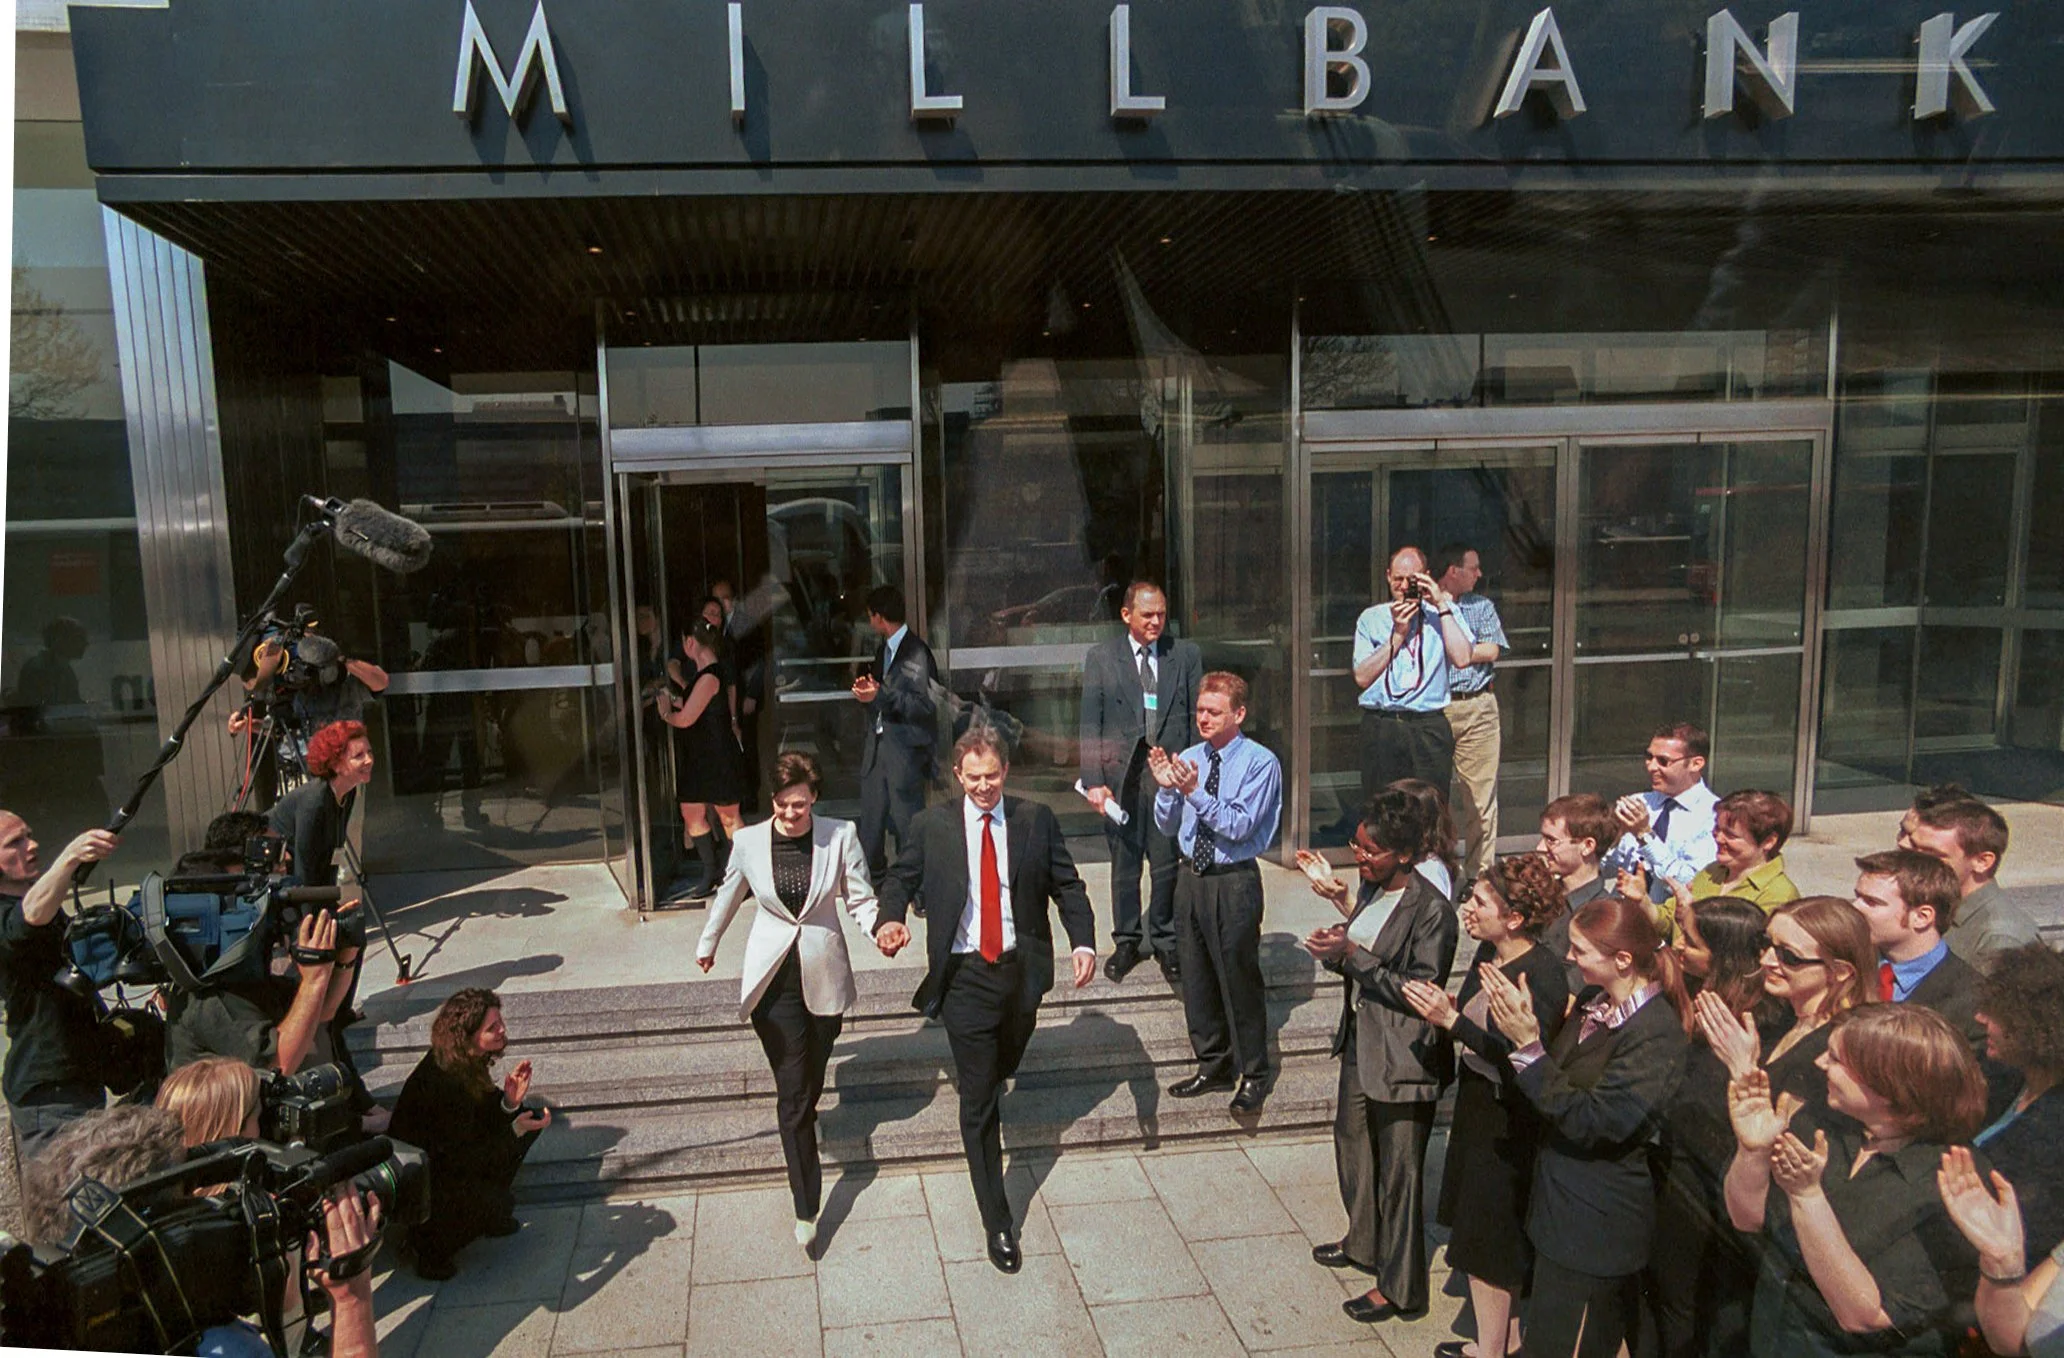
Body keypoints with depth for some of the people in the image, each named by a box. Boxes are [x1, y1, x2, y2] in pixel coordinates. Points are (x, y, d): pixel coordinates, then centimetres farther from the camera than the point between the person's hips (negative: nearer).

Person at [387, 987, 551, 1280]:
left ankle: (488, 1214, 14)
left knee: (528, 1118, 1)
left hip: (446, 1156, 9)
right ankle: (431, 1249, -1)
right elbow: (461, 1159, -27)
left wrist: (509, 1102, -17)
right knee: (500, 1205, -26)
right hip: (418, 1177, -9)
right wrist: (515, 1131, -25)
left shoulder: (468, 1061, -9)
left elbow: (482, 1116, 3)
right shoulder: (441, 1083, -34)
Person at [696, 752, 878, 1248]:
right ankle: (806, 1208, 2)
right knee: (793, 1090, -4)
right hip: (773, 980, -1)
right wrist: (708, 943, 27)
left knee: (811, 1082, 17)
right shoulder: (749, 842, -4)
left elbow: (861, 898, -3)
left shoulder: (840, 836, -8)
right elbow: (729, 896, 13)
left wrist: (880, 928, -24)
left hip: (824, 977, 1)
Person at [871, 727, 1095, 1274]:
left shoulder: (1036, 820, 0)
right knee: (979, 1100, 1)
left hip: (1021, 968, 2)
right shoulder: (931, 825, -2)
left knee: (1003, 1066, 24)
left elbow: (1067, 884, 1)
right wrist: (889, 920, -15)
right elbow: (900, 879, 7)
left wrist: (1084, 942, -13)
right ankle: (996, 1221, 11)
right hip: (964, 976, -2)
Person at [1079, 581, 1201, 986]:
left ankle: (1166, 943, 21)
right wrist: (1093, 781, -7)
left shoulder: (1187, 655, 7)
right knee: (1124, 864, 9)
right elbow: (1090, 724, 1)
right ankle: (1126, 941, 25)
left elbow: (1198, 718, 7)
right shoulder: (1100, 657, 4)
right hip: (1121, 775, 0)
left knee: (1168, 865, 4)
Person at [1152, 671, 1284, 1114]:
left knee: (1240, 977, 3)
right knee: (1196, 976, 15)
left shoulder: (1260, 763, -11)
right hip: (1191, 877, 6)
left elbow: (1239, 826, -20)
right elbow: (1167, 825, 7)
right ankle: (1213, 1065, 33)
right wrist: (1167, 789, -12)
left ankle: (1253, 1075, 21)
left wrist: (1194, 792, -29)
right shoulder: (1188, 759, 4)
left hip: (1234, 882, -6)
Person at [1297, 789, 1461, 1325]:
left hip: (1403, 1059, -9)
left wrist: (1351, 955, -27)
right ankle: (1363, 1242, 48)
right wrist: (1333, 948, -9)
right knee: (1352, 1142, 25)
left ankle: (1399, 1286, 22)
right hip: (1360, 1044, 9)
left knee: (1398, 1171, 5)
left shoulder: (1431, 910, -22)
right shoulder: (1370, 889, 3)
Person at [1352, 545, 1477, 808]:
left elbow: (1462, 658, -9)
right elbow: (1362, 677, 0)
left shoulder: (1444, 612, 9)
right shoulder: (1371, 617, 11)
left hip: (1429, 727, -1)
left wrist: (1442, 605, -6)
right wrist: (1398, 633, -4)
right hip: (1380, 726, 1)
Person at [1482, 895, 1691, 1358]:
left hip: (1597, 1228, -8)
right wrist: (1519, 1023, -7)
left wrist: (1529, 1046, -27)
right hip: (1562, 1205, 8)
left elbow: (1591, 1122, -25)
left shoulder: (1654, 1032, -22)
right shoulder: (1594, 1003, 3)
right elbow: (1559, 1083, 6)